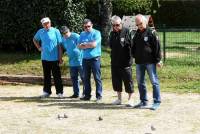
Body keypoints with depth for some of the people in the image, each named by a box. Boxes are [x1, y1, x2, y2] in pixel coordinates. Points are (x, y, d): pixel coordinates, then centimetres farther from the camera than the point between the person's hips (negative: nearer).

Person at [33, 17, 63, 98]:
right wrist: (38, 47, 8)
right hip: (45, 58, 4)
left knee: (57, 76, 0)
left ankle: (59, 92, 5)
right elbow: (35, 39, 23)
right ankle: (46, 91, 19)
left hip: (54, 58, -4)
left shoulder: (56, 31, -7)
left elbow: (59, 45, -5)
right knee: (46, 76, 11)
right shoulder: (40, 32, 4)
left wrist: (60, 57, -6)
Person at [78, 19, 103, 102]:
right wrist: (89, 45, -9)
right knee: (86, 78, 9)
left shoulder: (96, 33, -3)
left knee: (97, 78, -4)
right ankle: (87, 95, 17)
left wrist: (84, 44, -3)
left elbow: (94, 44, -15)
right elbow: (79, 46, 6)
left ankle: (99, 96, 0)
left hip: (95, 58, -5)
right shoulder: (82, 34, 13)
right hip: (85, 59, 5)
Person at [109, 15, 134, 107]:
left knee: (128, 80, -1)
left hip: (125, 61, -6)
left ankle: (129, 99, 9)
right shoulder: (112, 33, 10)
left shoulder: (126, 32, -8)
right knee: (116, 80, 12)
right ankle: (119, 98, 25)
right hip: (115, 62, 6)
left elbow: (130, 45, -11)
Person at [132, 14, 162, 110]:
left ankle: (157, 102, 2)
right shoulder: (137, 34, 12)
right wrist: (134, 56, 13)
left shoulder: (151, 33, -7)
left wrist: (158, 60, -11)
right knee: (140, 83, 11)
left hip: (150, 62, -7)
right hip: (139, 62, 7)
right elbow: (134, 47, 22)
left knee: (154, 82, -2)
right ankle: (143, 101, 22)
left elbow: (157, 47, -9)